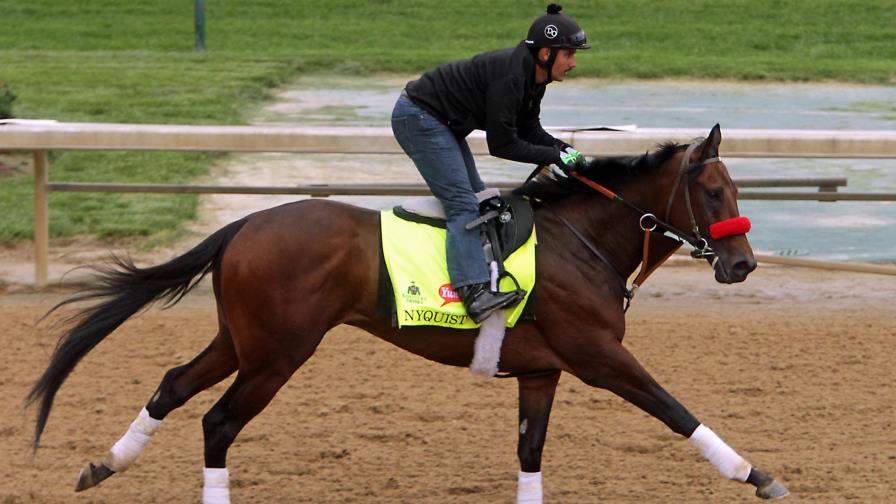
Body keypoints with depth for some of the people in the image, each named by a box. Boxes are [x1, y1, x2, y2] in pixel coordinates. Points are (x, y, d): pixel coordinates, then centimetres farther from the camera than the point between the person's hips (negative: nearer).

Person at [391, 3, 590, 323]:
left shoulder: (534, 77, 2)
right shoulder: (509, 75, -27)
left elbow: (529, 130, 12)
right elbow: (502, 144, -24)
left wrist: (564, 150, -5)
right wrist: (556, 157, -20)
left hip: (443, 125, 11)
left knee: (478, 199, 15)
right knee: (463, 204, -20)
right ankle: (474, 292, -31)